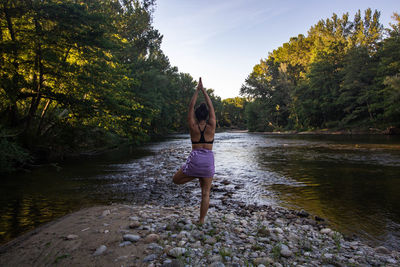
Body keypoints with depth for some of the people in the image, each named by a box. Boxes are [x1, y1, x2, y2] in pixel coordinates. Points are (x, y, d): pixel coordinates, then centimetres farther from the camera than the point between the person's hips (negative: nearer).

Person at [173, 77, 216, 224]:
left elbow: (190, 107, 7)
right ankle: (201, 221, 9)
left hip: (194, 159, -1)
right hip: (208, 160, 2)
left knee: (176, 180, 22)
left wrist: (197, 90, 12)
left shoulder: (193, 127, 0)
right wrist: (204, 91, 13)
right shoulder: (211, 127, 1)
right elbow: (211, 107, 9)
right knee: (205, 194, 8)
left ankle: (196, 176, 0)